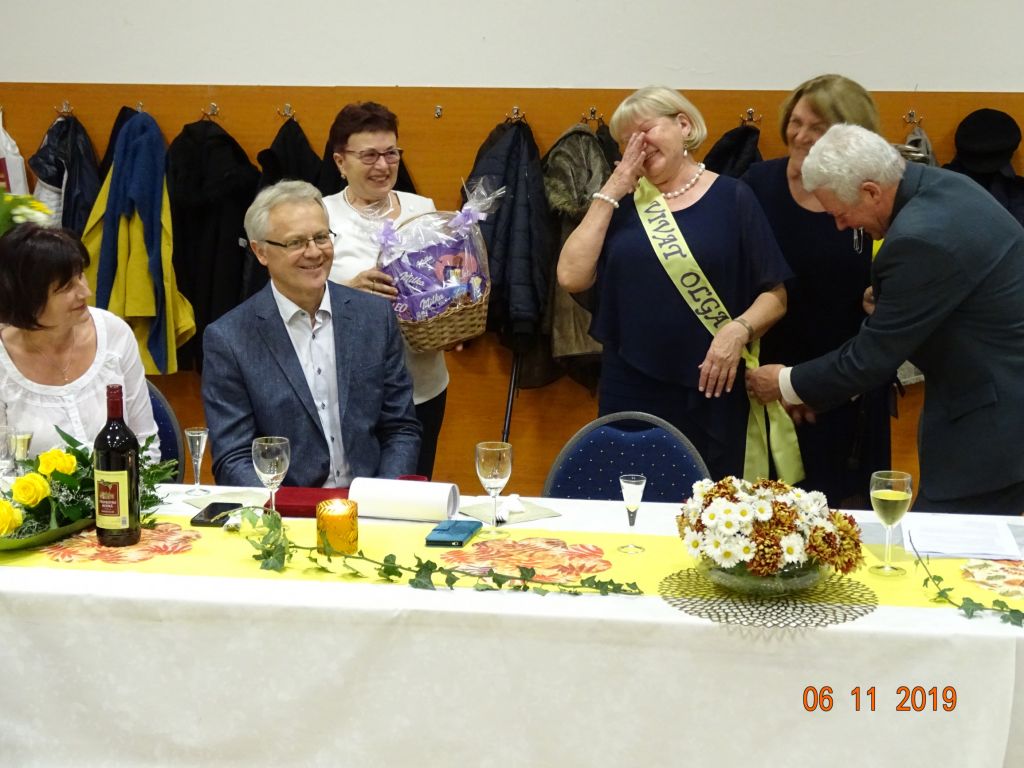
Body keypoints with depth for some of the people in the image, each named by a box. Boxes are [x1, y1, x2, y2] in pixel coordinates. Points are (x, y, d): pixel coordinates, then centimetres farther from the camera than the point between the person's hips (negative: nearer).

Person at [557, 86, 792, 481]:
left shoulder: (732, 198, 2)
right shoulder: (622, 200, 10)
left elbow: (775, 295, 3)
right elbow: (572, 278, -3)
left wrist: (739, 329, -17)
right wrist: (610, 193, -2)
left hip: (710, 391, -2)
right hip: (628, 389, 2)